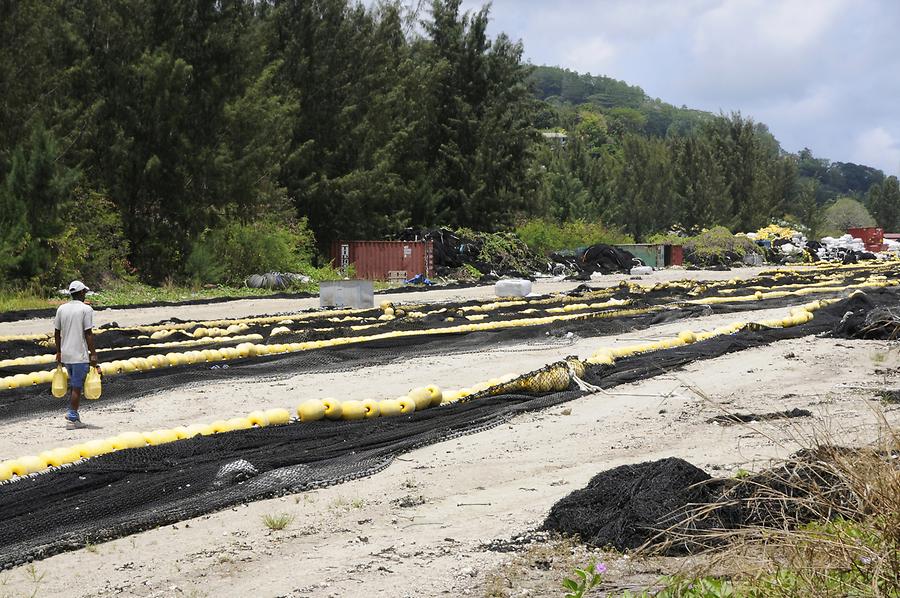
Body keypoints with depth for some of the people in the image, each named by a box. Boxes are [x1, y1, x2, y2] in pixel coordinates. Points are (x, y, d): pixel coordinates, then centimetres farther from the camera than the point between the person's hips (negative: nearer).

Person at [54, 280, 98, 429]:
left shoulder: (61, 309, 8)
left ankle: (73, 413, 17)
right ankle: (72, 419, -2)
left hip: (65, 354, 6)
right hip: (80, 355, -6)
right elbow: (88, 334, -13)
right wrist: (93, 354, -9)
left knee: (75, 384, 20)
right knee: (77, 387, -2)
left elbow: (57, 332, 11)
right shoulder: (86, 309, -9)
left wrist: (58, 352, 19)